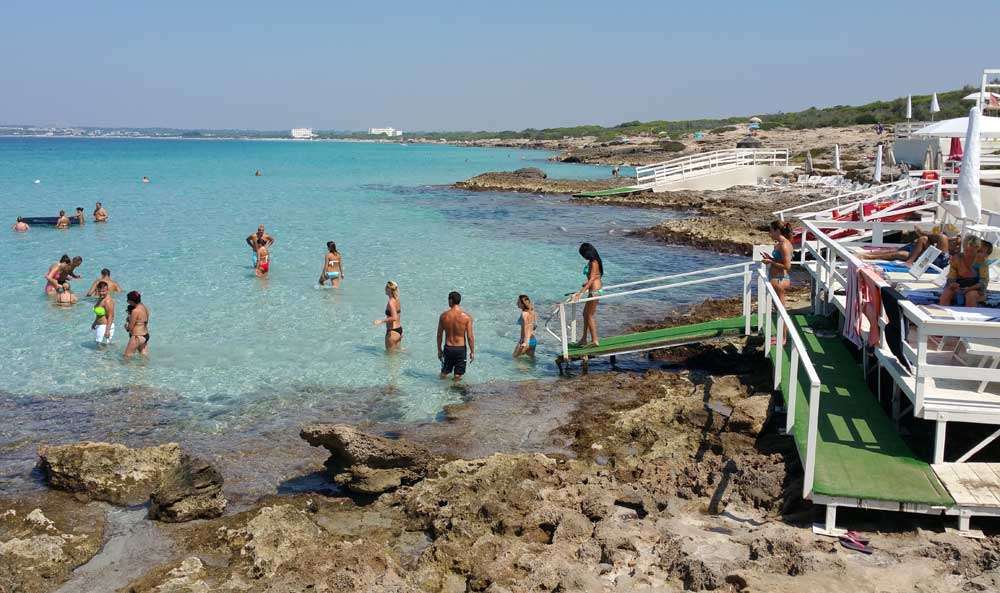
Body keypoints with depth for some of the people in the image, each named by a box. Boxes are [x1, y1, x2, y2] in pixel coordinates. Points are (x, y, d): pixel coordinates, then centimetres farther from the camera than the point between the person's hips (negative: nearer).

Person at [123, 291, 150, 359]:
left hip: (138, 337, -9)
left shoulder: (135, 311, -20)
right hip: (146, 335, 9)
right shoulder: (144, 308, 6)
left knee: (127, 357, 1)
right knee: (145, 357, 15)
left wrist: (126, 326, 8)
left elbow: (130, 327, -16)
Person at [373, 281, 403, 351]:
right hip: (399, 329, 9)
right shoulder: (397, 300, 6)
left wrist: (381, 321, -26)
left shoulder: (391, 302, -21)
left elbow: (394, 318, -31)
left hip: (392, 331, -9)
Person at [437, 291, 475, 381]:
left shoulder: (444, 316, -7)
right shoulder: (466, 317, -12)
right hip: (461, 349, -2)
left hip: (448, 348, 2)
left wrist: (439, 350, 14)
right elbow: (470, 337, -11)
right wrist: (472, 352, 1)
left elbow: (439, 335, 1)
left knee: (444, 374, 19)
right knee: (458, 376, 12)